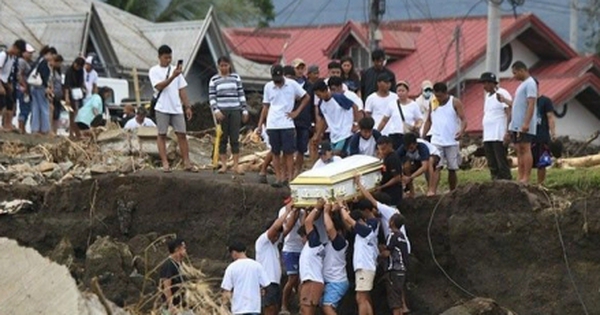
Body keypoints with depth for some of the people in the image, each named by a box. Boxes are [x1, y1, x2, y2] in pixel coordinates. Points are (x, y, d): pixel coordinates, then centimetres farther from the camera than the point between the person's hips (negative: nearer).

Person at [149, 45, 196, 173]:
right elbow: (159, 86, -16)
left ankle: (187, 163, 1)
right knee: (162, 135, -1)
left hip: (177, 108, 4)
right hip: (162, 108, -4)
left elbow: (182, 90, 14)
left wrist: (187, 107, 8)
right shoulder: (154, 71, 0)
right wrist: (173, 76, -25)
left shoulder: (175, 70, 13)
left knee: (182, 134, 0)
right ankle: (165, 163, 0)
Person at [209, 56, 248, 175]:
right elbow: (212, 97, 1)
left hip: (235, 111, 1)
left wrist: (245, 110, 6)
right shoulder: (214, 80, 4)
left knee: (235, 139, -2)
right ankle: (223, 164, 6)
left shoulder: (236, 78, 9)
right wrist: (216, 111, -12)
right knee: (223, 139, 2)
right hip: (221, 111, -1)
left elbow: (241, 95, 10)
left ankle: (236, 165, -1)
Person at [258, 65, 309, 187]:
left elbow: (306, 98, 8)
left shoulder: (292, 84, -1)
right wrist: (260, 124, 7)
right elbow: (266, 106, 12)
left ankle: (289, 178, -1)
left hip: (287, 124, -2)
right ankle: (279, 178, 8)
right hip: (272, 125, 2)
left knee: (288, 152, -4)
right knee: (275, 153, 4)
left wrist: (297, 112, 0)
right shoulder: (268, 87, 6)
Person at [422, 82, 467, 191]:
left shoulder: (455, 103, -4)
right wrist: (422, 137, 6)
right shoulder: (433, 103, 7)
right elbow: (429, 121, 15)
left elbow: (464, 119, -10)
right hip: (436, 141, 2)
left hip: (452, 141, -2)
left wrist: (461, 131, -31)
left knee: (452, 169, 6)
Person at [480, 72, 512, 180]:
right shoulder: (488, 96, 19)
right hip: (488, 137, 9)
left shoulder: (502, 94, -7)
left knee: (502, 164, -10)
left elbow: (509, 114, -13)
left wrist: (507, 132, -21)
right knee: (492, 166, 8)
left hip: (499, 136, -9)